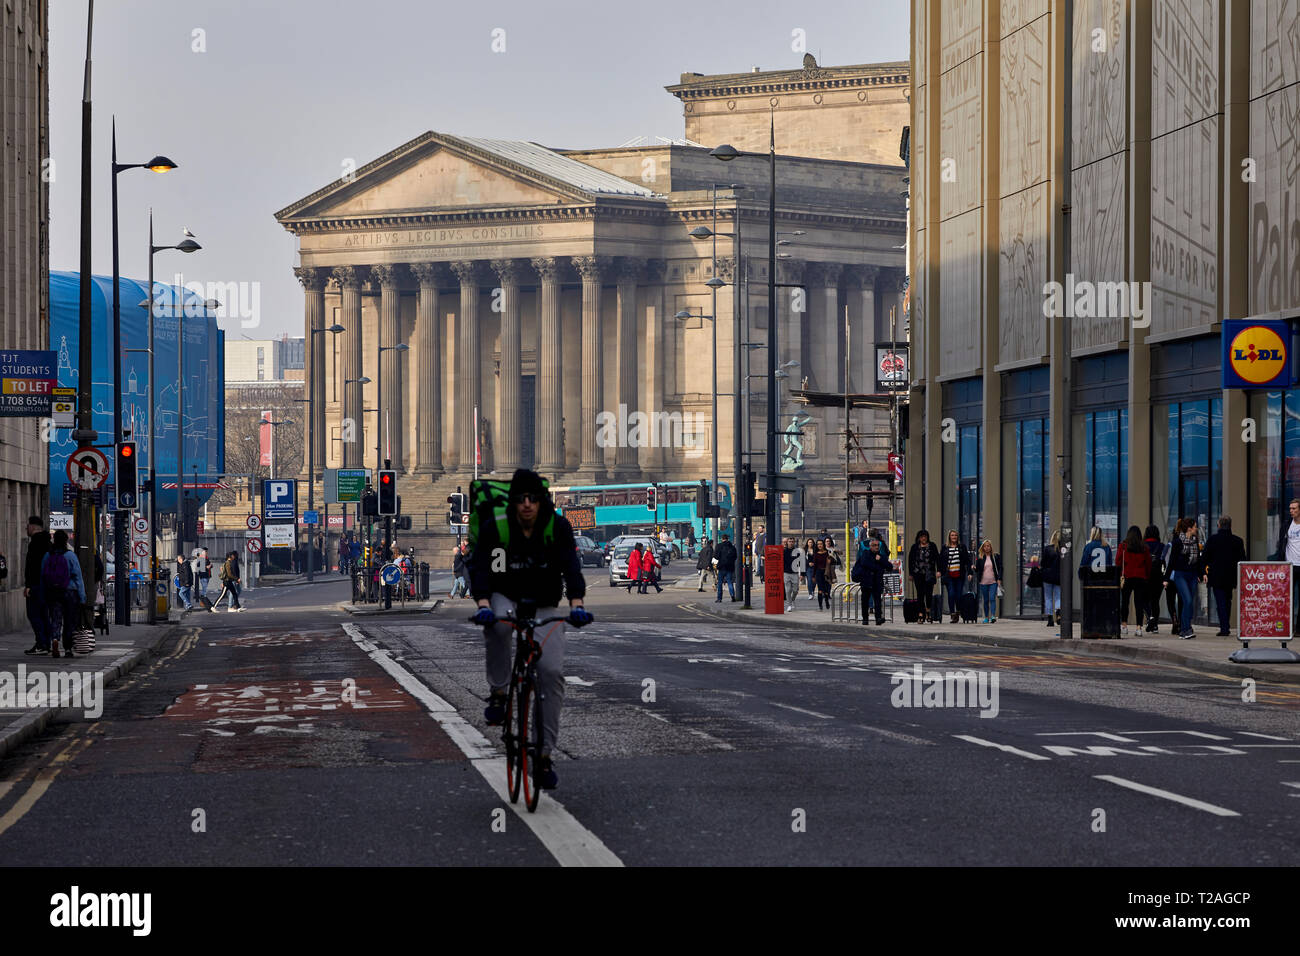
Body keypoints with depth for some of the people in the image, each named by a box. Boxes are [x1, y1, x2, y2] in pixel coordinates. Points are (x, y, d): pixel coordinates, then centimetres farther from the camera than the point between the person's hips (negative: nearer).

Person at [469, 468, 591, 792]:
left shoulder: (558, 527, -14)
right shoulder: (495, 528, -15)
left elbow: (571, 565, -25)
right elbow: (480, 567, -25)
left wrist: (577, 604, -42)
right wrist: (483, 604, -44)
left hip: (544, 608, 1)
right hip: (505, 599, -1)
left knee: (552, 672, -13)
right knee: (495, 625, -38)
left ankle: (545, 754, -3)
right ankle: (498, 693, -18)